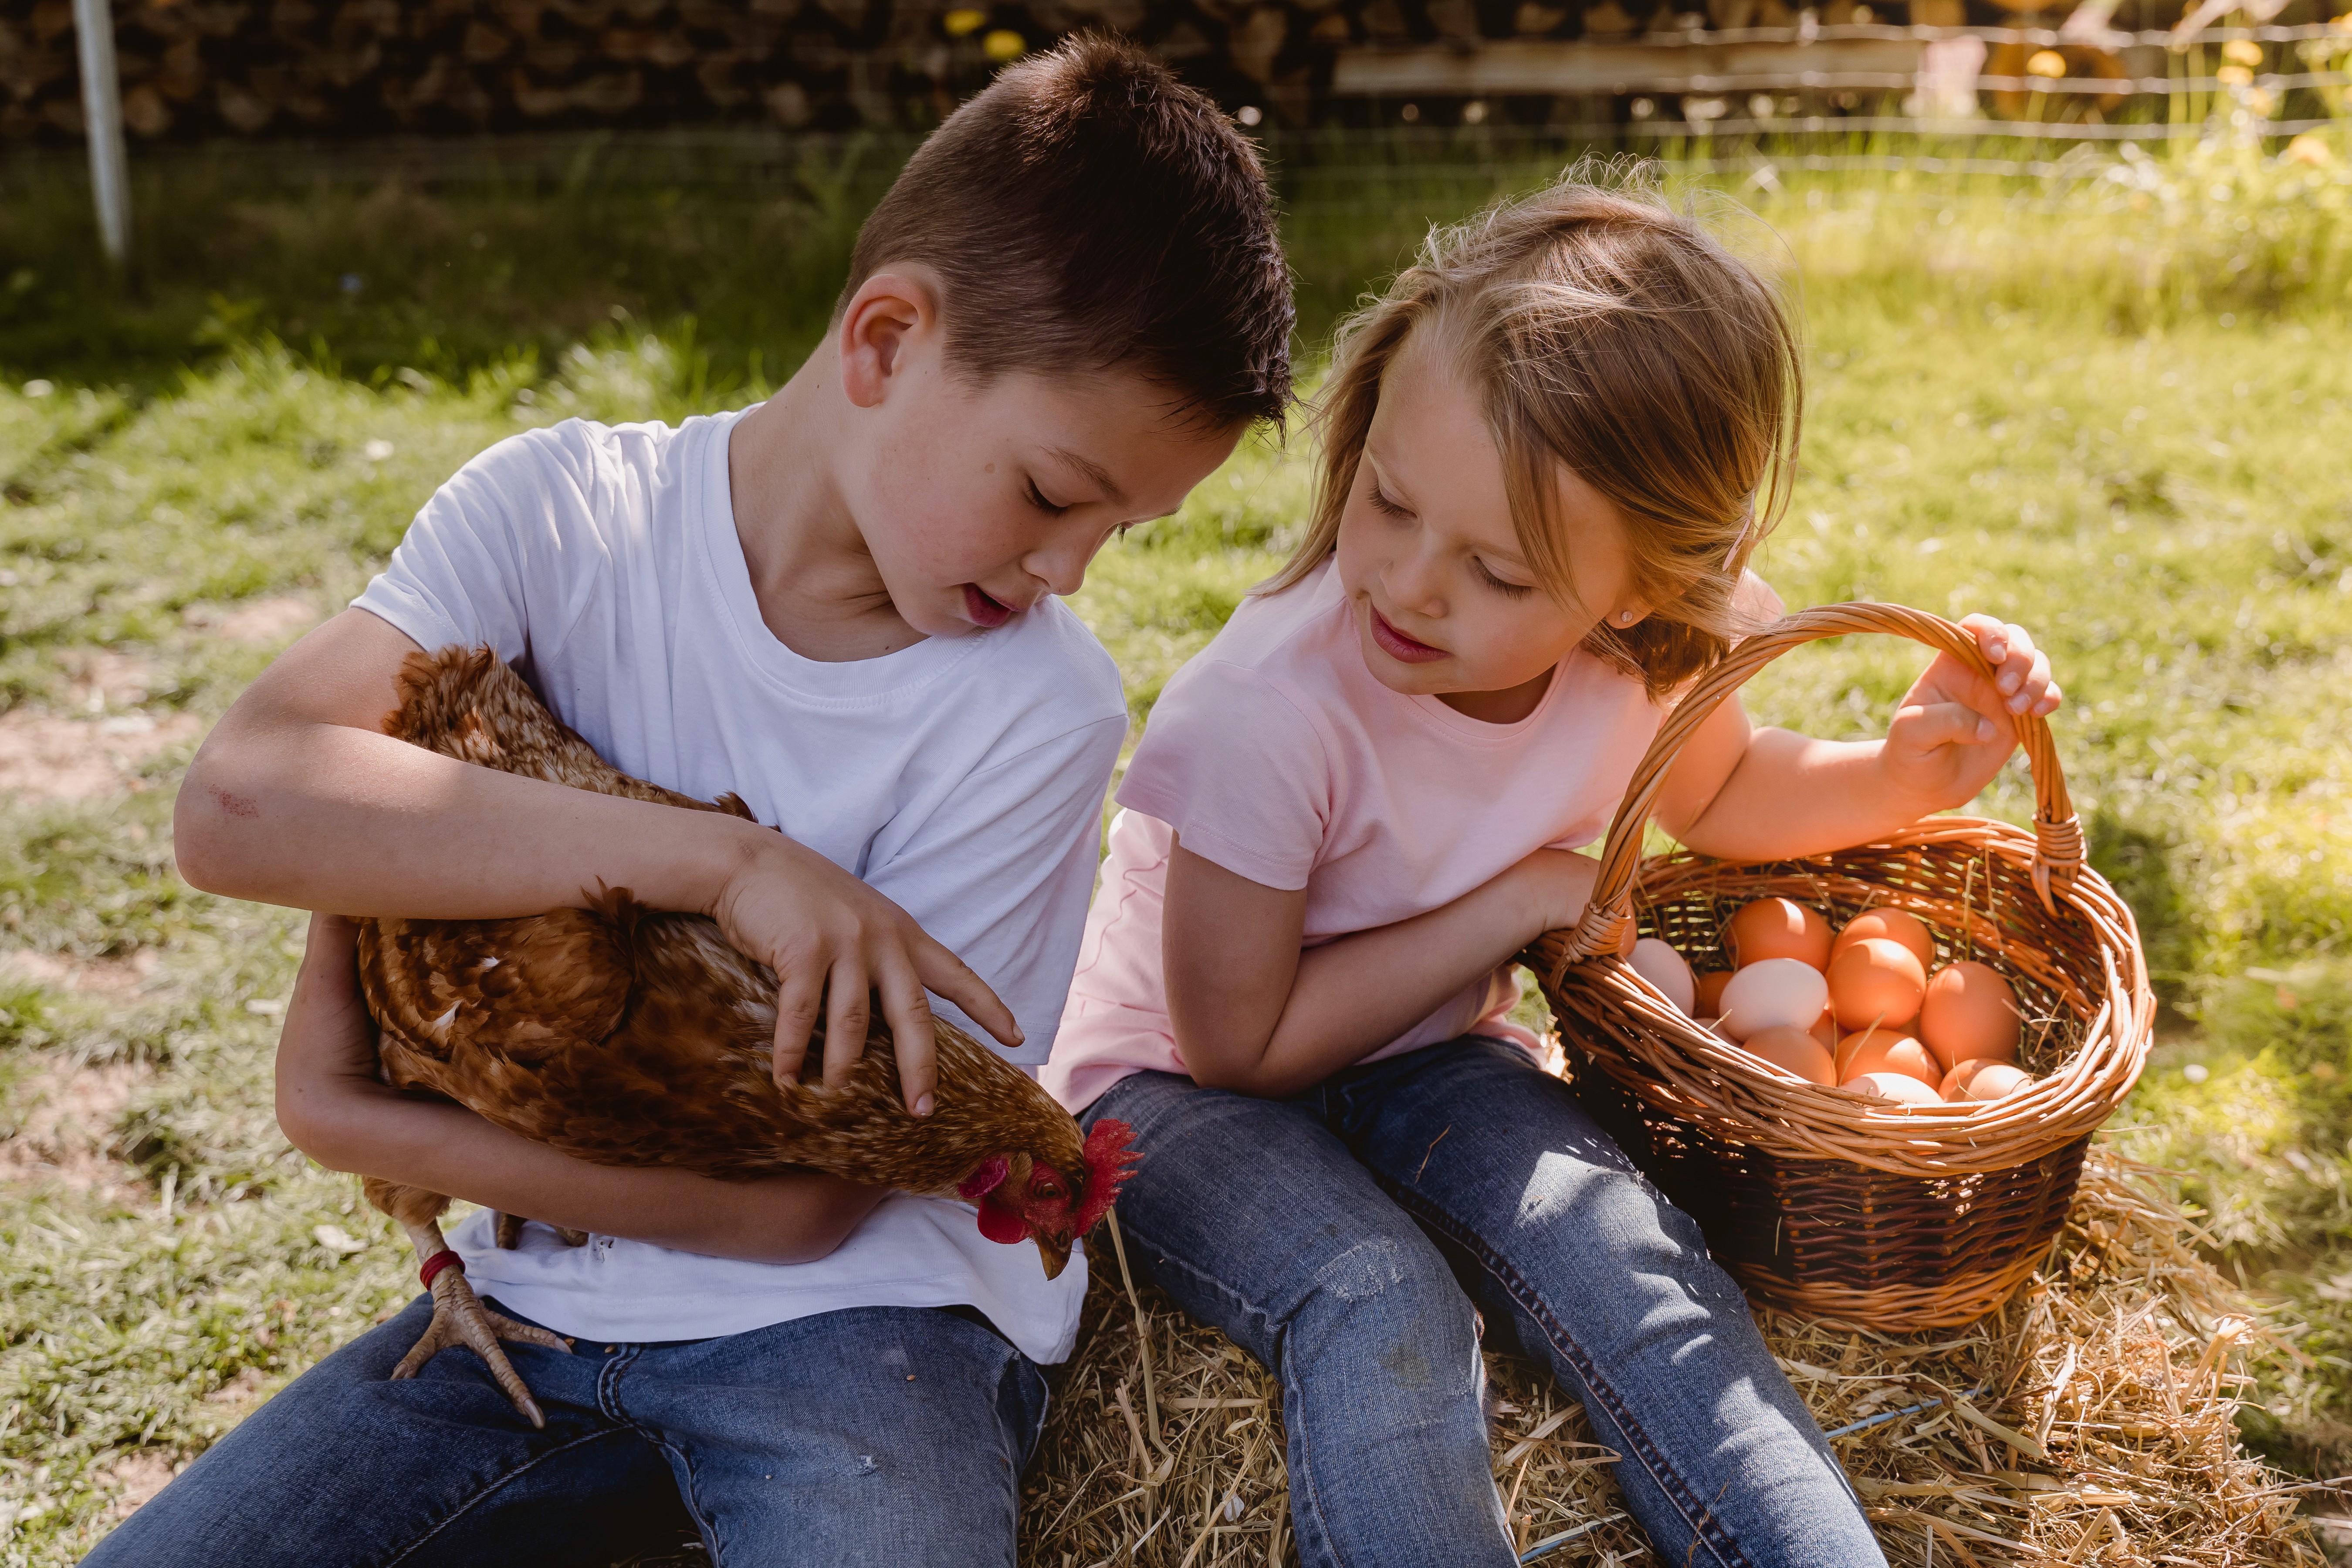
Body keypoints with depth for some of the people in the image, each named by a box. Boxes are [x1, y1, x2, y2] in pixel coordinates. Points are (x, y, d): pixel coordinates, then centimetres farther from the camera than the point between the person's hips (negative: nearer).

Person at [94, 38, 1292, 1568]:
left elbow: (800, 1197, -14)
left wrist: (361, 1125, -13)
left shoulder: (1037, 709, -16)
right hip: (538, 1286, 3)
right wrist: (723, 859, -29)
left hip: (846, 1308, -2)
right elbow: (235, 806, -24)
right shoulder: (563, 510, -8)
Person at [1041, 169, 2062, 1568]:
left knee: (1623, 1251, -24)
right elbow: (1241, 1044, -21)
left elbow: (1719, 786, 11)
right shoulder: (1271, 709, -31)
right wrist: (1522, 899, -20)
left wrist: (1899, 778, -10)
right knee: (1380, 1307, -33)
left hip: (1418, 1059, 4)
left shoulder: (1647, 652, -15)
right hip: (1185, 1085, -4)